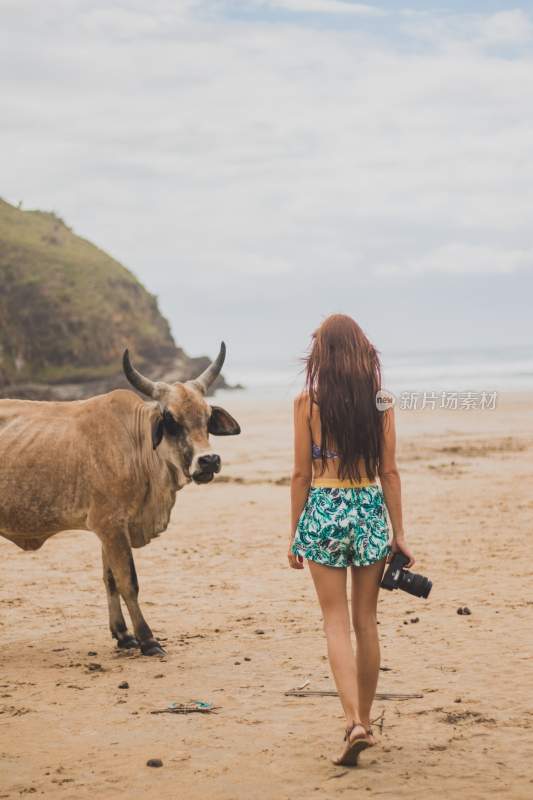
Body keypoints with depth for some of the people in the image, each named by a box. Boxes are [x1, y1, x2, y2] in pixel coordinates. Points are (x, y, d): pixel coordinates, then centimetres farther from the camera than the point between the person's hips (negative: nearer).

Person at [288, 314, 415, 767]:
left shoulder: (308, 402, -5)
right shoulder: (380, 402, 0)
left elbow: (302, 474, -3)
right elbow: (389, 473, 1)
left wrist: (295, 534, 6)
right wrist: (399, 533, 7)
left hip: (323, 512, -2)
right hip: (370, 512, 2)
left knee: (337, 624, 1)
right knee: (366, 622, 13)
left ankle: (353, 722, -13)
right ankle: (365, 721, 23)